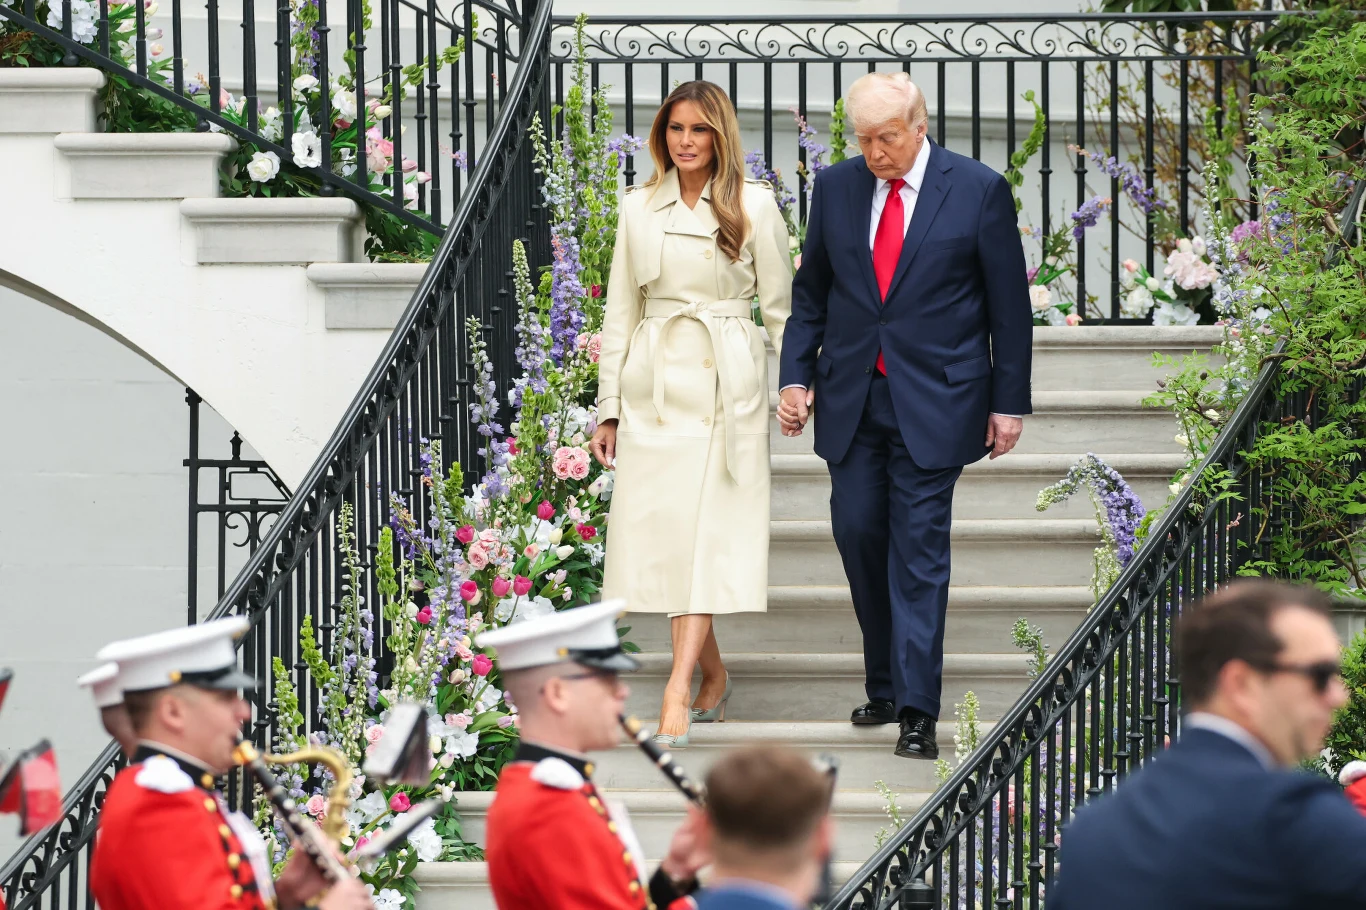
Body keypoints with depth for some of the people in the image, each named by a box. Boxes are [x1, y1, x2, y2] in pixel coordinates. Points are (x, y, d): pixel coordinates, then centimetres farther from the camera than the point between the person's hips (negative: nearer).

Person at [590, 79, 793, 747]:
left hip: (725, 385, -3)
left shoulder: (753, 206, 0)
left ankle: (677, 693, -18)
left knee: (705, 534, -11)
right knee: (659, 532, 1)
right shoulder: (639, 208, 8)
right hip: (653, 385, 3)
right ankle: (713, 678, 16)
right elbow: (620, 309, 11)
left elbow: (781, 304, 3)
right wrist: (608, 406, 9)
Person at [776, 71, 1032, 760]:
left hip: (934, 403, -4)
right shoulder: (836, 187, 6)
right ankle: (886, 686, 21)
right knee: (857, 533, 5)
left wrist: (1009, 401, -1)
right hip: (851, 398, 4)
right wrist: (796, 375, 4)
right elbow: (810, 292, 14)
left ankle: (917, 711, -5)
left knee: (919, 548, -7)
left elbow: (1009, 305, 0)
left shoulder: (979, 190, -4)